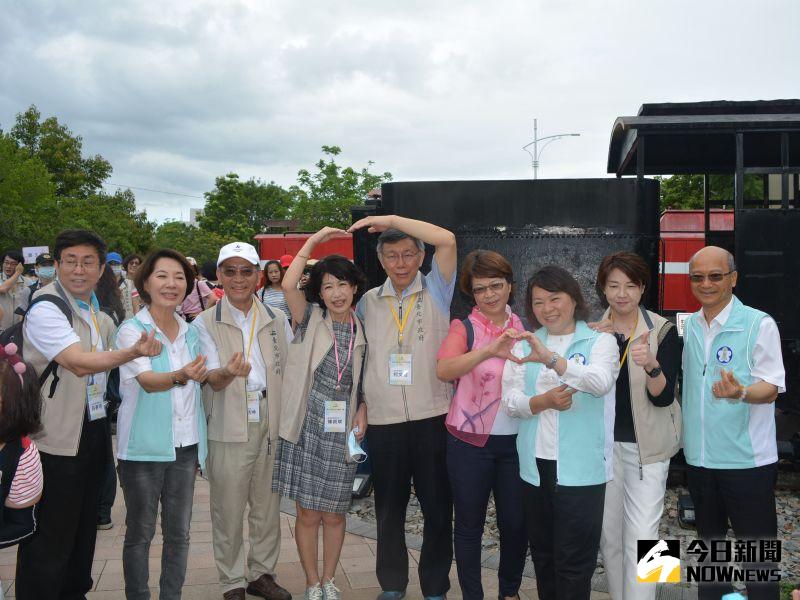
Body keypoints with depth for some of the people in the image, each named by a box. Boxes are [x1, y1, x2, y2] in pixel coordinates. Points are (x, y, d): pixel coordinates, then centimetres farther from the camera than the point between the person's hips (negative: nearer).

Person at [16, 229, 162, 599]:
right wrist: (133, 352, -39)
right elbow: (79, 363, -29)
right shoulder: (46, 307, -16)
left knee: (83, 527, 20)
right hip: (56, 440, -8)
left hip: (93, 428, 8)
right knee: (49, 541, 0)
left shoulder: (98, 312, 10)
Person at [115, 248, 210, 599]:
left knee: (178, 533, 12)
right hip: (144, 448, -4)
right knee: (140, 533, 8)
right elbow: (147, 382, -25)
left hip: (186, 446, 5)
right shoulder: (132, 330, -9)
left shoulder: (190, 333, 7)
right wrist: (181, 376, -44)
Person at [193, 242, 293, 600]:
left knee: (268, 504, 11)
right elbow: (213, 380, -11)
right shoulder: (205, 324, -1)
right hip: (229, 427, -3)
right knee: (228, 509, 4)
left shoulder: (277, 319, 8)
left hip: (273, 423, 3)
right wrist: (228, 373, -34)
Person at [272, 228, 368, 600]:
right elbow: (288, 285, -19)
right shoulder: (311, 319, -1)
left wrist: (362, 412, -1)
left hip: (343, 431, 2)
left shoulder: (363, 331, 6)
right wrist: (313, 241, -15)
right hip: (307, 429, -2)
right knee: (308, 513, 5)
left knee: (334, 514, 12)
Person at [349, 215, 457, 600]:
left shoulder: (436, 291, 2)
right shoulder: (368, 302, 10)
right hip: (383, 422, 2)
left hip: (433, 418, -2)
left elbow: (447, 240, -14)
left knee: (438, 507, 7)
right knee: (389, 509, 13)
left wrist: (391, 219, -11)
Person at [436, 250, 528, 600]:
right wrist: (488, 351, -38)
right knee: (469, 524, 9)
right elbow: (444, 370, -26)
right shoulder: (464, 328, -4)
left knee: (516, 522, 11)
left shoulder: (524, 328, 6)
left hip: (516, 439, 3)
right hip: (471, 441, -2)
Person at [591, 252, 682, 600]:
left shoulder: (663, 331, -8)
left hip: (646, 445, -3)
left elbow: (663, 397, -16)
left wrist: (651, 365, -33)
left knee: (641, 536, -6)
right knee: (609, 533, 13)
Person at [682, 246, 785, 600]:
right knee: (710, 542, 20)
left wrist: (740, 393, -33)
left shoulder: (759, 324, -10)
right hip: (699, 457, 6)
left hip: (747, 460, -5)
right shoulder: (689, 326, 7)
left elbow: (772, 386, -14)